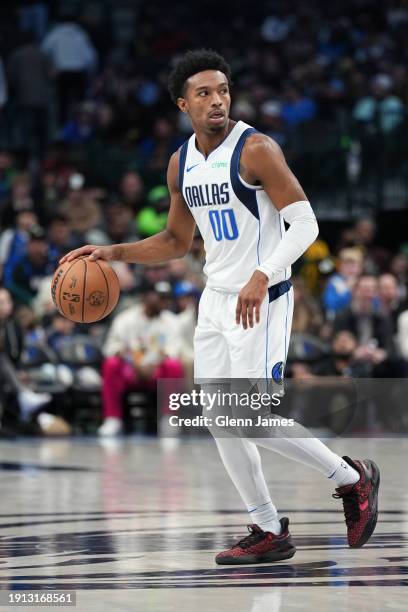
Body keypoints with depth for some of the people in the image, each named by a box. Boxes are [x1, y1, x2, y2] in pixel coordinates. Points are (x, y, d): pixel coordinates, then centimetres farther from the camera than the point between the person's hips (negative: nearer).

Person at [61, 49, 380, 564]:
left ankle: (353, 478, 8)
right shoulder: (181, 163, 8)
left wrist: (261, 277, -32)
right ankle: (268, 532, 14)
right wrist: (113, 253, 8)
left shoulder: (256, 149, -14)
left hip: (261, 299, -8)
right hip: (216, 298, 8)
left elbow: (305, 224, -19)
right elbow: (175, 242, 21)